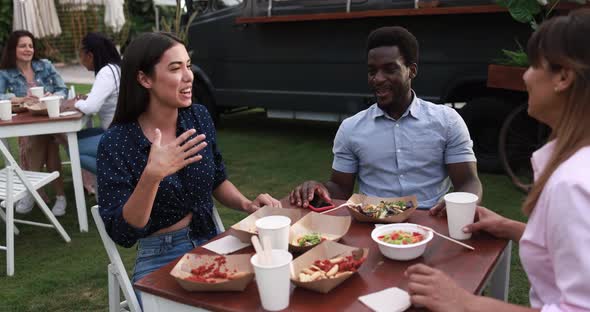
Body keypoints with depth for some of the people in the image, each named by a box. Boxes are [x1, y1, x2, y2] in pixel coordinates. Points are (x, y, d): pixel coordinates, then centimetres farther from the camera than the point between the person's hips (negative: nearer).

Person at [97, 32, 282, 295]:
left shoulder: (199, 117, -1)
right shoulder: (116, 142, -14)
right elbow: (122, 234, -18)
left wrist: (246, 204, -5)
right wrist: (152, 176, -32)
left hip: (211, 244, 5)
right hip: (160, 261, -4)